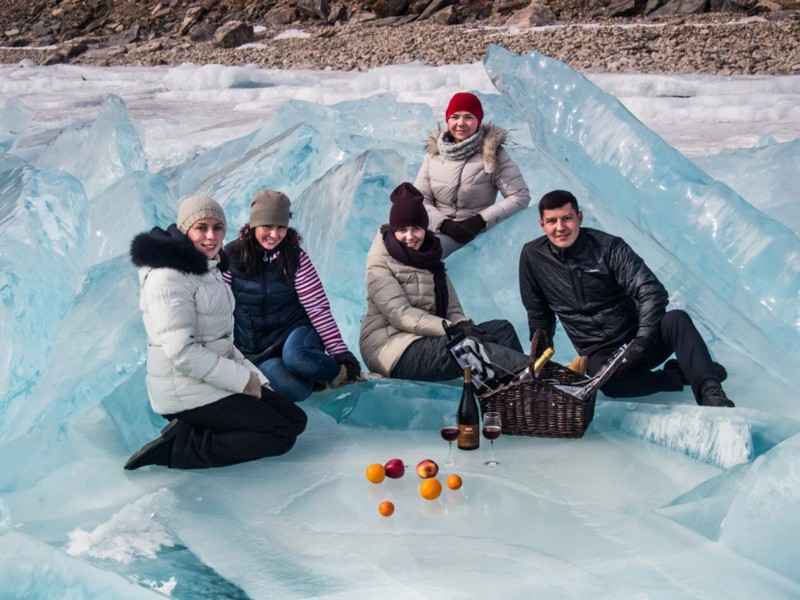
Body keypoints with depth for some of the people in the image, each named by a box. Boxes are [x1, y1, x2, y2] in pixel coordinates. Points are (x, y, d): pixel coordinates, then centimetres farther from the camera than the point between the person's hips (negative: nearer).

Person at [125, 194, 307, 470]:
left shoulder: (208, 269, 14)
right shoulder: (170, 277, -17)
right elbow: (183, 353, -24)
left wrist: (254, 376, 6)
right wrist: (243, 379, -17)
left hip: (212, 382, 10)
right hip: (187, 393, -10)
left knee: (295, 419, 7)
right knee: (281, 435, -11)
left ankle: (192, 432, 3)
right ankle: (179, 449, -11)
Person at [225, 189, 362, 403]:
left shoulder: (296, 257, -4)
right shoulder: (231, 257, -4)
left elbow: (318, 309, -6)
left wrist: (341, 352, -12)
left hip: (296, 332, 0)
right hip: (258, 352, 0)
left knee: (295, 357, -38)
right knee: (294, 392, -30)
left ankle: (340, 374, -10)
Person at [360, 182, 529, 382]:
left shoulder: (430, 259, 15)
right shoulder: (380, 264, -5)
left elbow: (453, 310, 6)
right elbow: (400, 314, -18)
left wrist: (463, 325, -18)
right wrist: (451, 329, -28)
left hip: (426, 339, 7)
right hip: (392, 347, -7)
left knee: (502, 329, -12)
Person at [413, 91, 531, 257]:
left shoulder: (492, 153, -5)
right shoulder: (434, 152, 6)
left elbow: (520, 196, -7)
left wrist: (481, 221, -15)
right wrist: (444, 224, -15)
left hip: (470, 235, -4)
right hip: (437, 228, 4)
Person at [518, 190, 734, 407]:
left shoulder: (609, 247, -8)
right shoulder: (532, 257, -1)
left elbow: (652, 292, -16)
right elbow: (539, 315, 12)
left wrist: (643, 340, -29)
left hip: (639, 336, 0)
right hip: (600, 354, 0)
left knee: (676, 319, -33)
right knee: (611, 383, -36)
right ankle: (684, 373, -15)